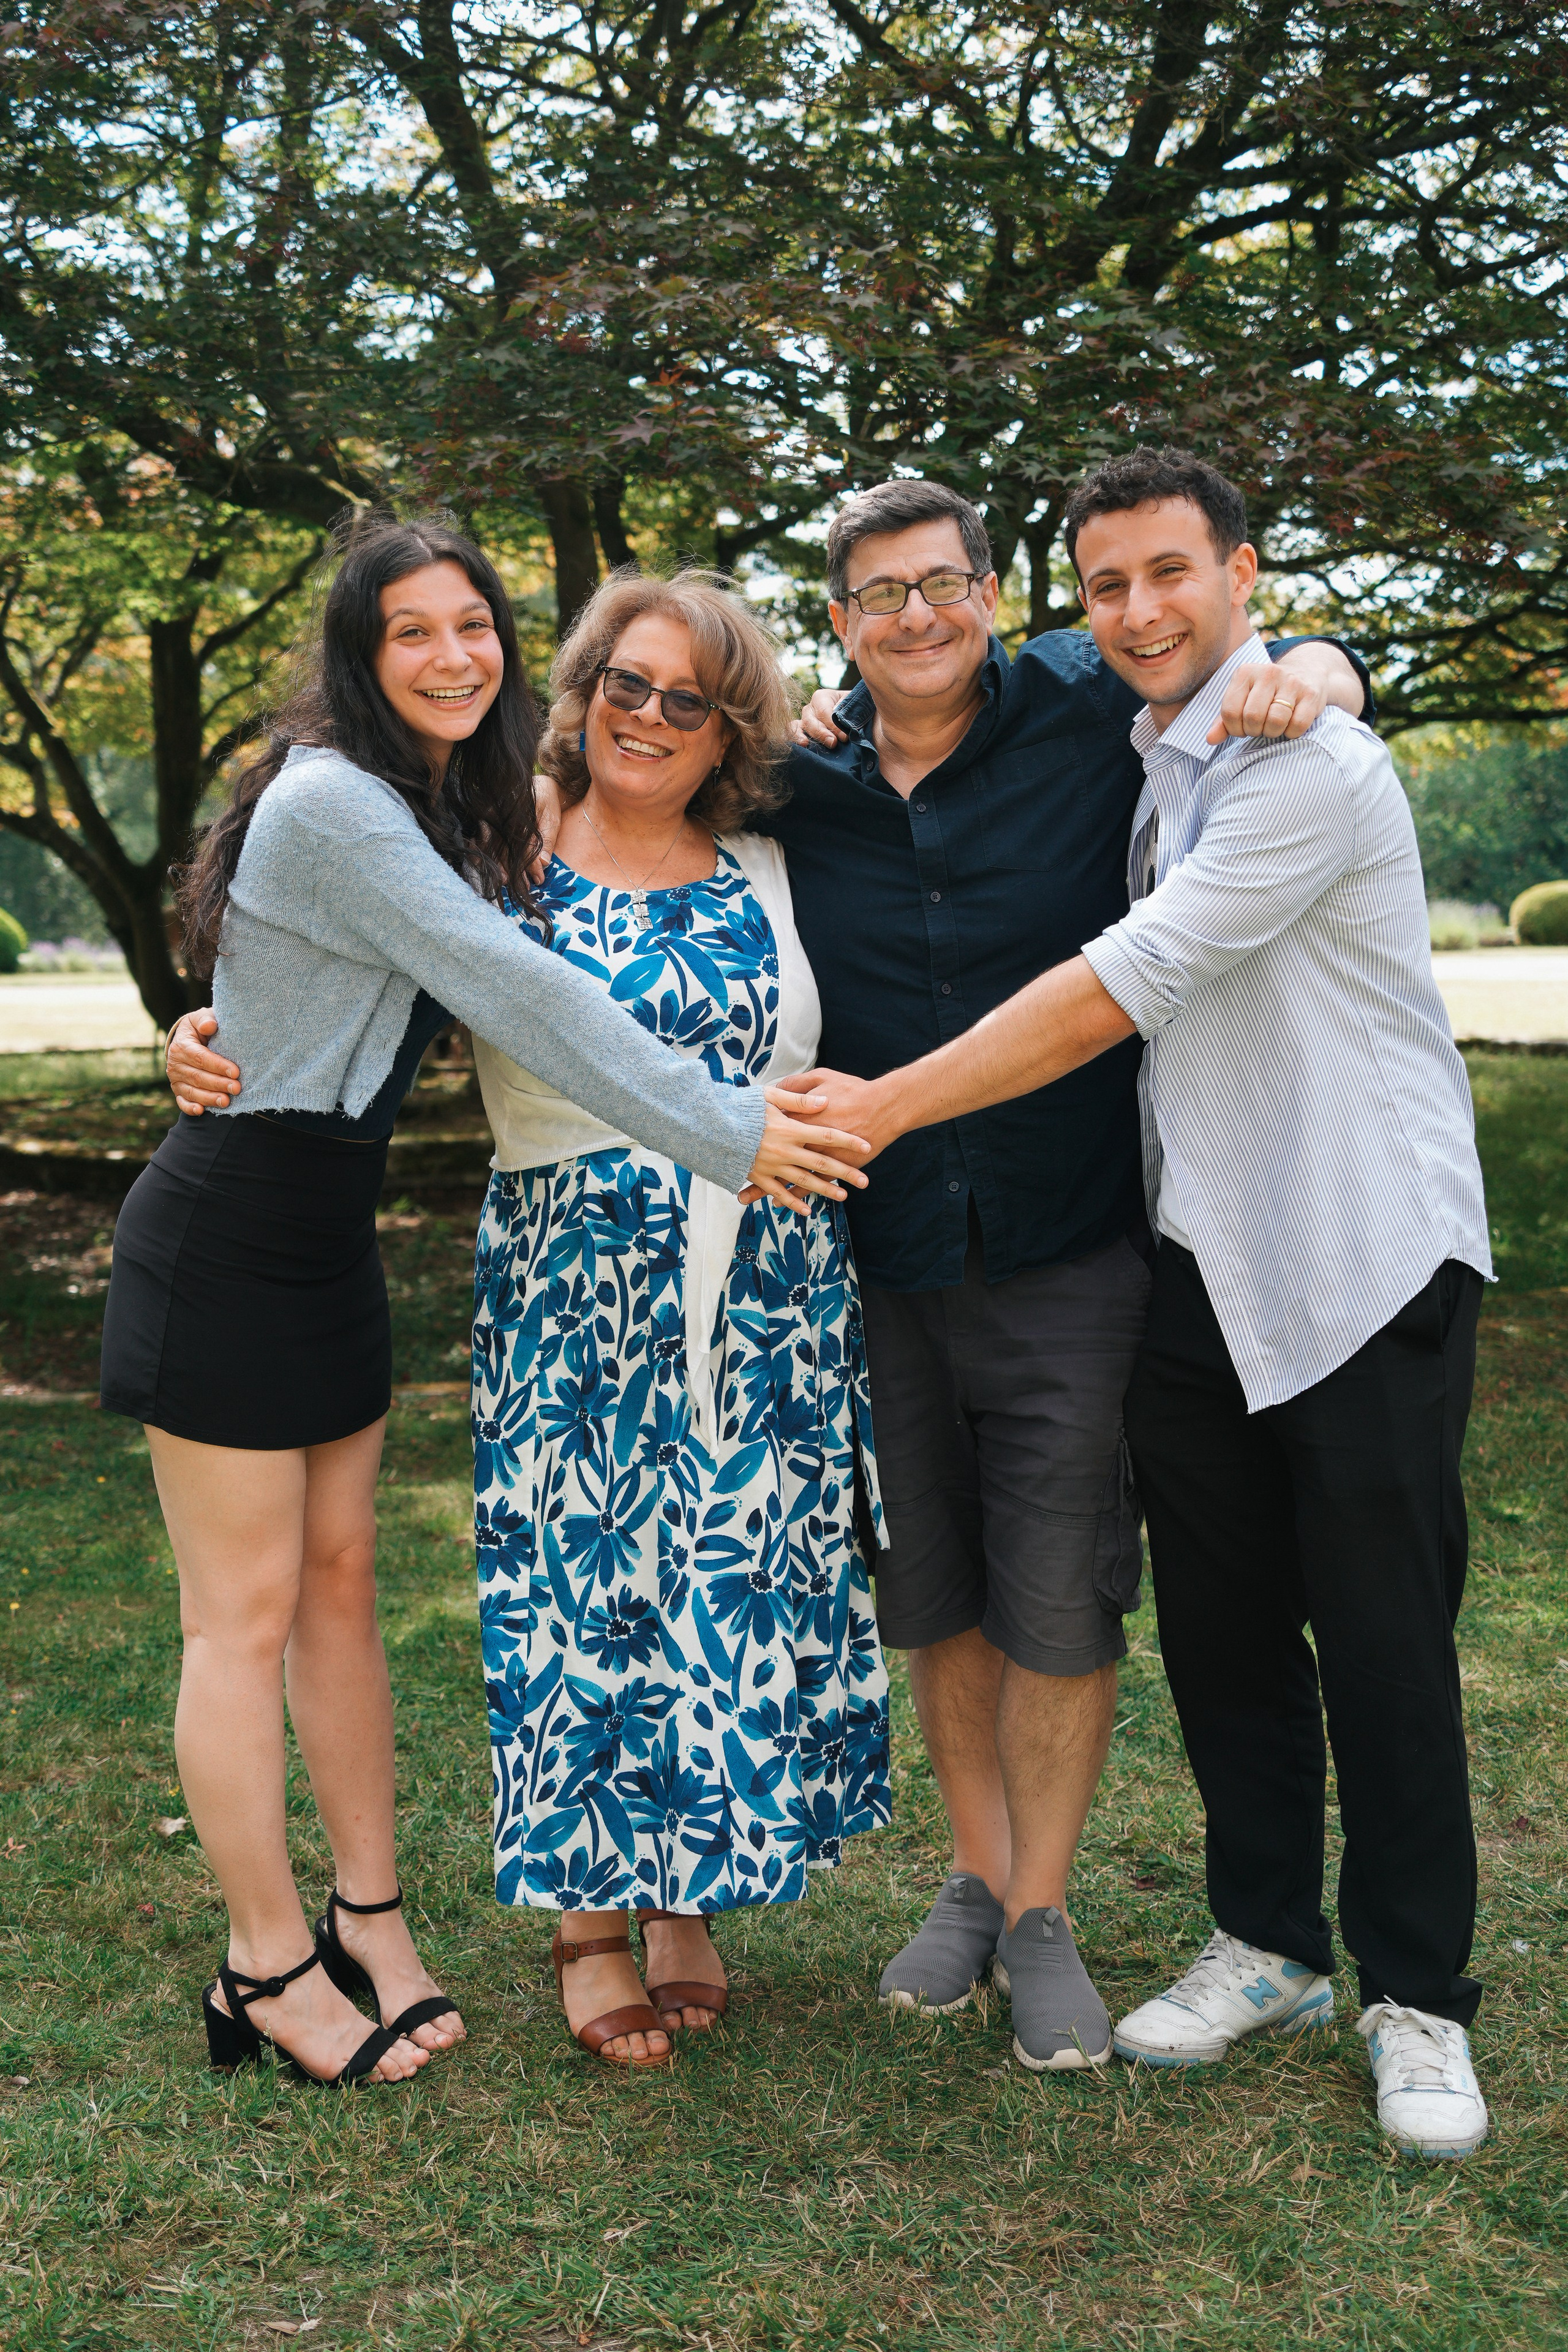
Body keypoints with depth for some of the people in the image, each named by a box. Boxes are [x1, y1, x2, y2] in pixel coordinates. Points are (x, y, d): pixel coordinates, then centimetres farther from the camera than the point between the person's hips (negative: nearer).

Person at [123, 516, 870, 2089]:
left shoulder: (452, 808, 9)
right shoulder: (329, 803, -20)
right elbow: (520, 998, -25)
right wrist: (731, 1138, -25)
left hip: (329, 1236, 8)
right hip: (224, 1239, -8)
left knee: (340, 1575, 12)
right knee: (248, 1612, 1)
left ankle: (368, 1917, 22)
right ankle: (266, 1970, 12)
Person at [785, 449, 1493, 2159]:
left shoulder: (1304, 760, -16)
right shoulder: (1141, 765, 11)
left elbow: (1122, 989, -22)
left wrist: (883, 1107, -19)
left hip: (1366, 1260, -7)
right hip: (1201, 1261, 7)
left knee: (1383, 1647, 0)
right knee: (1220, 1630, 12)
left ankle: (1416, 2000, 17)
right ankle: (1268, 1946, 29)